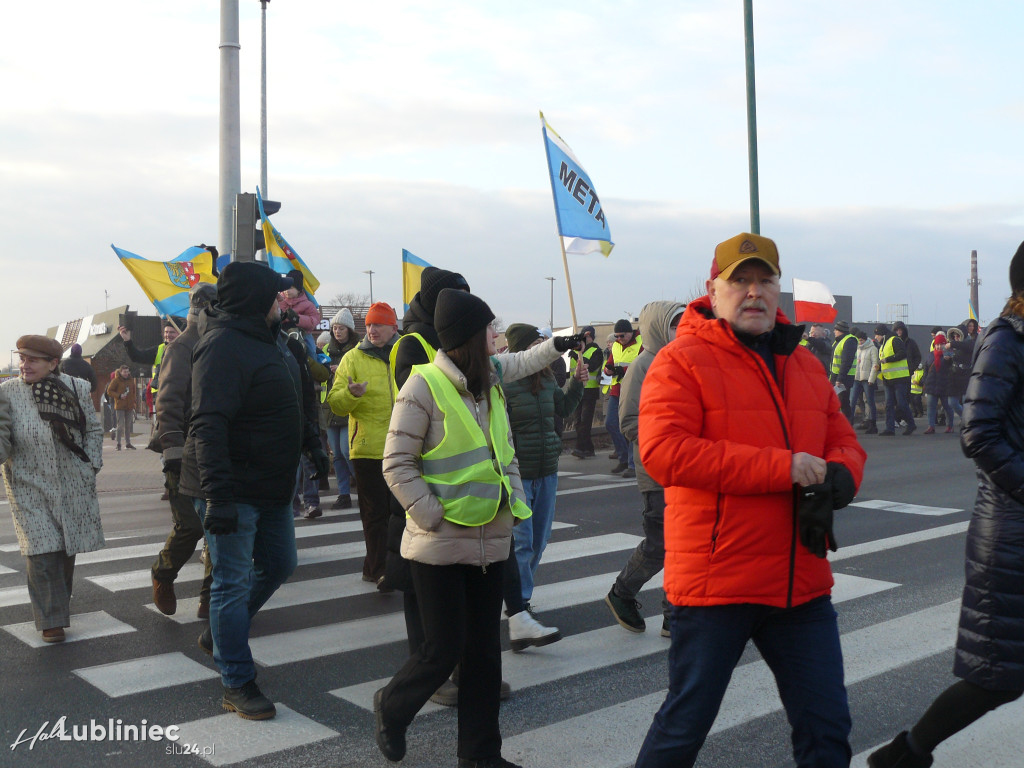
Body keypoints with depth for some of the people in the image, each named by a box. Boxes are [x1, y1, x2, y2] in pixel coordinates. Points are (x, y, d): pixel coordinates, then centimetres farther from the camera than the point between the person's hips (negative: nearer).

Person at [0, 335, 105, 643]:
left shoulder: (76, 388, 1)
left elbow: (93, 430, 9)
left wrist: (91, 467, 3)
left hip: (73, 488, 2)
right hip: (29, 488, -2)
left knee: (68, 548, 10)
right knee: (42, 552, -9)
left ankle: (59, 603, 33)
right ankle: (52, 620, 3)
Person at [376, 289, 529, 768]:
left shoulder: (490, 387, 11)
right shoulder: (425, 385, -12)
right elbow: (397, 464, -12)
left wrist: (515, 503, 6)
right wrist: (433, 516, -17)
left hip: (490, 543, 7)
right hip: (440, 546, -7)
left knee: (484, 649, 11)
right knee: (445, 648, 0)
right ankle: (391, 707, 29)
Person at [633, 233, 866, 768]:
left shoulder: (805, 366, 14)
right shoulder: (681, 362, -8)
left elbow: (845, 443, 18)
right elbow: (662, 451, -21)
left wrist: (838, 477, -9)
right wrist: (782, 467, -22)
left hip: (803, 583, 6)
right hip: (715, 581, -6)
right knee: (686, 724, 8)